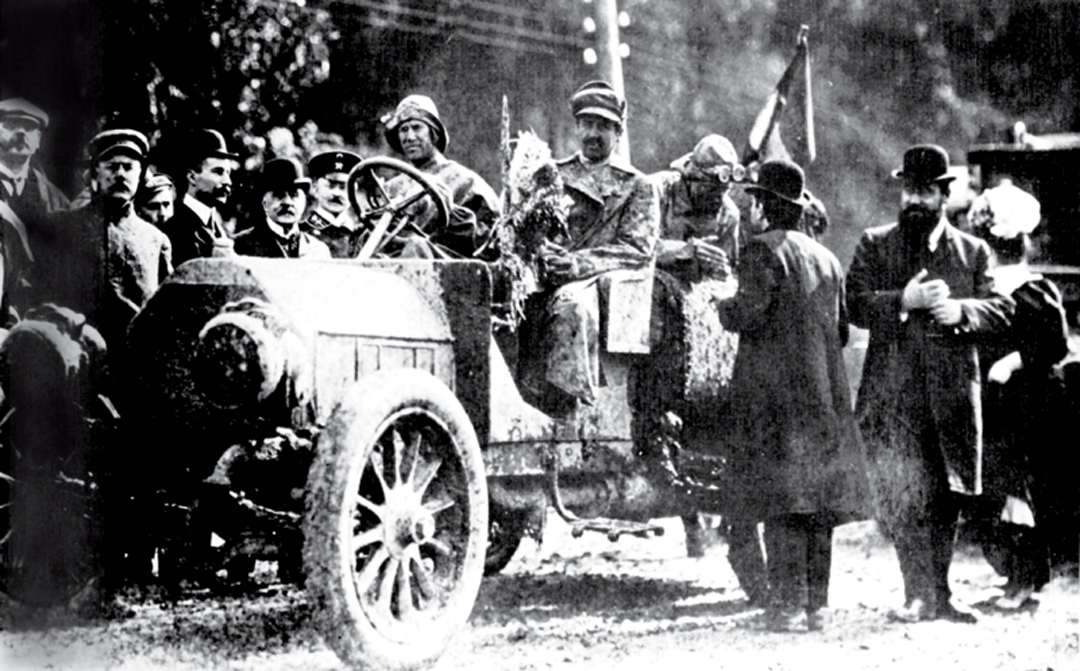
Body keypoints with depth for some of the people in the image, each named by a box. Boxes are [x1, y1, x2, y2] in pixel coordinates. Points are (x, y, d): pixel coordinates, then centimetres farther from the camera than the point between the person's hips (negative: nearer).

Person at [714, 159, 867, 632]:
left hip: (774, 387, -7)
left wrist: (721, 306, 3)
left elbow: (750, 313, -16)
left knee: (782, 500, -8)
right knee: (818, 499, 7)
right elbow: (841, 330, 17)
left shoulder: (763, 249, -6)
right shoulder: (825, 258, 15)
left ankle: (788, 602, -12)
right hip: (824, 389, 7)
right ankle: (817, 603, 9)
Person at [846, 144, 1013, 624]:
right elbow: (856, 305, -2)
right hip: (892, 393, -1)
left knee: (947, 495, 3)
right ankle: (921, 593, -1)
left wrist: (959, 310, -15)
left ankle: (934, 593, 14)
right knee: (902, 498, -7)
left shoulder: (973, 252, 13)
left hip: (953, 391, 1)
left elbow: (1001, 311, 3)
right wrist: (904, 301, -17)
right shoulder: (874, 246, 10)